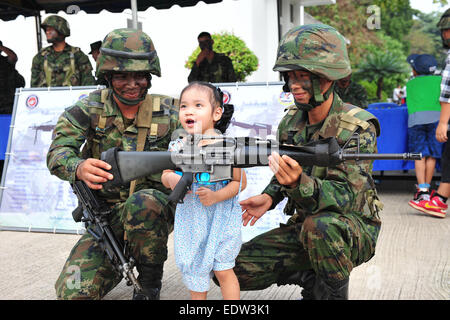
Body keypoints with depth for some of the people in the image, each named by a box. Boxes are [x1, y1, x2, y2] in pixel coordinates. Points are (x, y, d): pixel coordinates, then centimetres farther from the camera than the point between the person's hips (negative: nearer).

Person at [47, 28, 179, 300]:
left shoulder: (166, 113, -6)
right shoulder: (90, 108, -4)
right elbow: (58, 153, -14)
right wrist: (79, 168, -39)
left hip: (156, 209, -1)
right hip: (107, 218, 2)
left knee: (142, 203, -38)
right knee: (74, 291, -15)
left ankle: (150, 283, -11)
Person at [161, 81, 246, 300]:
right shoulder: (177, 147, -4)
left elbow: (240, 182, -10)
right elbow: (165, 177, 8)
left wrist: (216, 196, -25)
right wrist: (171, 179, -16)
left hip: (220, 219, -4)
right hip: (190, 220, 4)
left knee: (223, 271, 3)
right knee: (194, 271, 17)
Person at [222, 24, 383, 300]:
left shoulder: (357, 127, -18)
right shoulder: (290, 123, 1)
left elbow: (346, 196, -28)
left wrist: (299, 183, -46)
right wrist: (269, 197, -6)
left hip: (353, 230, -5)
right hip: (303, 226, 6)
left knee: (320, 225, -40)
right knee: (237, 268, -10)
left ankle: (334, 292, -13)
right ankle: (310, 278, 8)